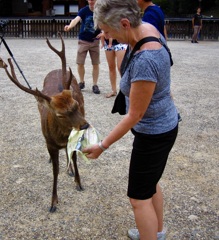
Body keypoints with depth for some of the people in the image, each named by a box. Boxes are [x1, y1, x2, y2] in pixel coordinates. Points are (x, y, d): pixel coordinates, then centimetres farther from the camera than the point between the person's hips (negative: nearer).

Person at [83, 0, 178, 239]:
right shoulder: (146, 27, -9)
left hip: (153, 134, -10)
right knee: (150, 182, 26)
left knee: (139, 197, 5)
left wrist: (102, 146, -16)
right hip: (163, 125, 10)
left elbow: (134, 116, -25)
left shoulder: (145, 62, -36)